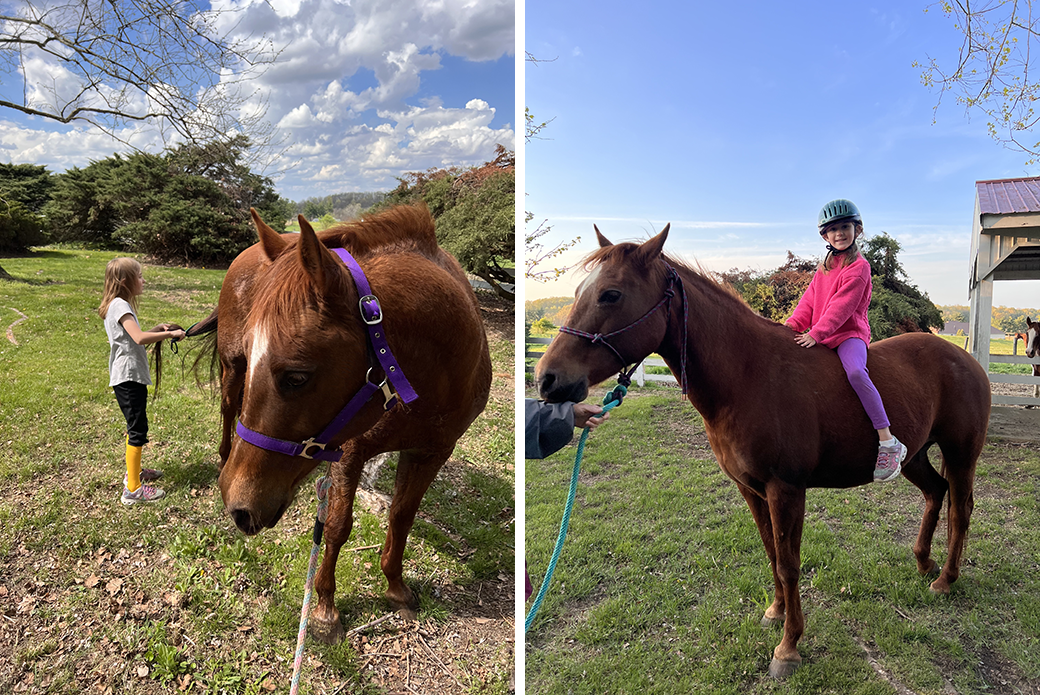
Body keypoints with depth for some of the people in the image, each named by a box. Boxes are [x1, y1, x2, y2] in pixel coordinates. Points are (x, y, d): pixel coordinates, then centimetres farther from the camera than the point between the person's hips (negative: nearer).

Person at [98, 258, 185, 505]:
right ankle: (133, 489, -1)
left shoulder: (118, 305, 14)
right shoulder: (120, 306, -18)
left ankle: (134, 472, 38)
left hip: (130, 377, 11)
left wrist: (156, 329, 9)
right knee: (138, 430, -7)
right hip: (128, 377, -11)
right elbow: (139, 338, -32)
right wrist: (169, 334, -24)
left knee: (135, 426, 22)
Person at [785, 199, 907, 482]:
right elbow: (809, 301, 13)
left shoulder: (858, 267, -6)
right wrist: (792, 326, -4)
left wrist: (816, 333, -25)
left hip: (849, 334, -8)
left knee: (855, 371, -35)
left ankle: (888, 443, -33)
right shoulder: (824, 268, 18)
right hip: (820, 338, 8)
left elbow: (841, 306, -16)